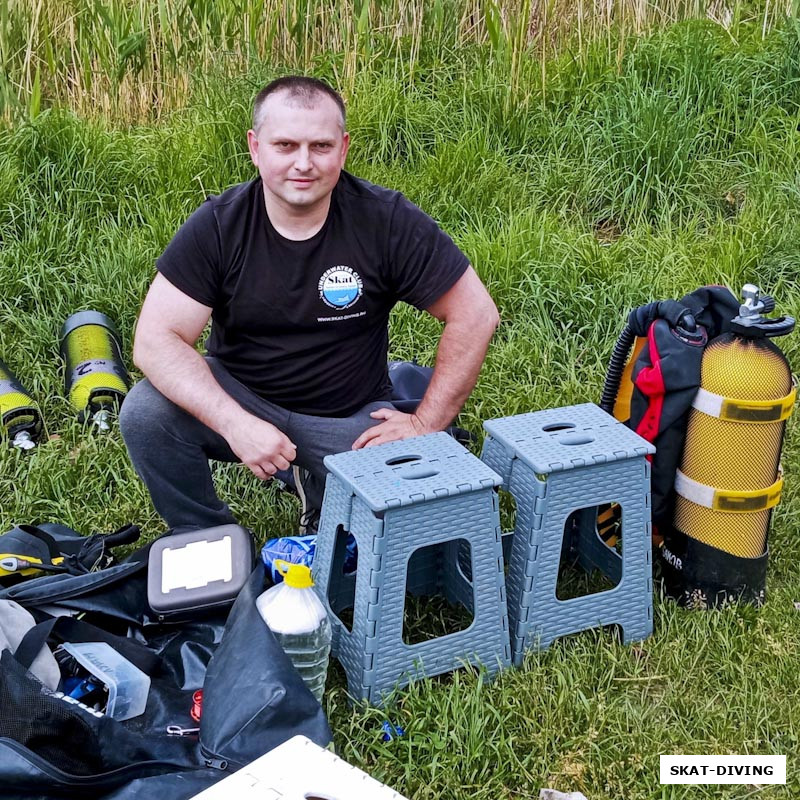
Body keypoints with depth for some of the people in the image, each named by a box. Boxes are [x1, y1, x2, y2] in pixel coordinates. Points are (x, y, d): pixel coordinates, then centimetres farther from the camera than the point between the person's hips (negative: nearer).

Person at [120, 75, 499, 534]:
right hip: (239, 397, 1)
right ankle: (205, 535, 1)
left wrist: (426, 424, -12)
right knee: (145, 414, -27)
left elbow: (475, 315, -10)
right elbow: (156, 339, -19)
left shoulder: (388, 221, -15)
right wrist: (235, 424, -32)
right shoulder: (218, 226, -14)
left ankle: (319, 485, 10)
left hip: (351, 416, 0)